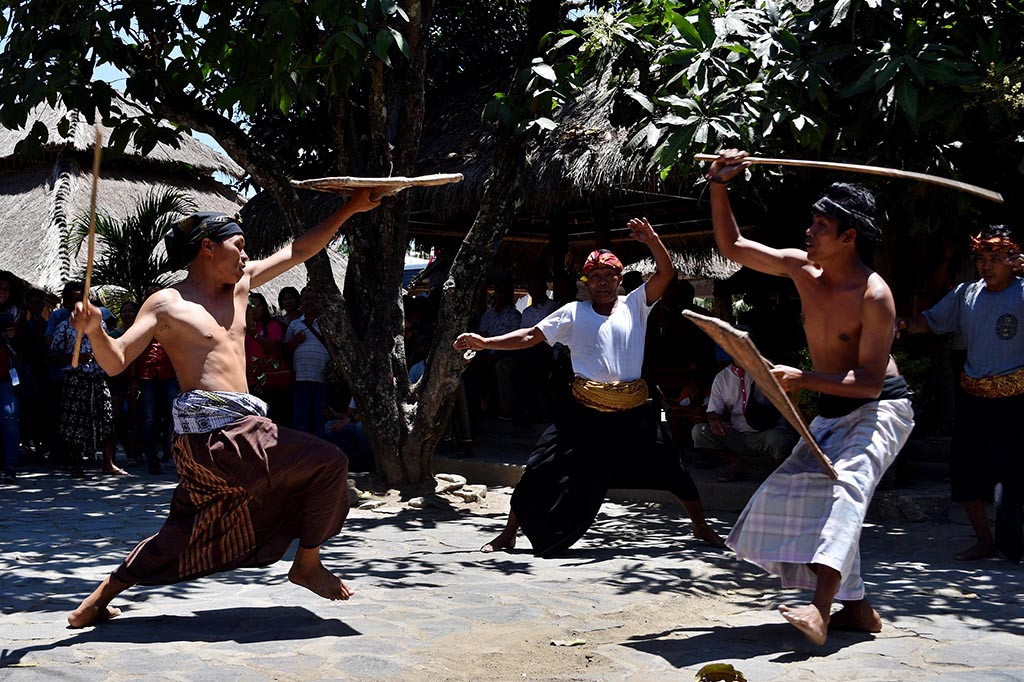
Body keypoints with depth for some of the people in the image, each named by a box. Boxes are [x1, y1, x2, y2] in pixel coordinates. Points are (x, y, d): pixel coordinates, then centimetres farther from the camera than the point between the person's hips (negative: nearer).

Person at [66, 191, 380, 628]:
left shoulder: (240, 284, 17)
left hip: (238, 427, 8)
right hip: (212, 428, -8)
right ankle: (307, 565, 7)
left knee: (183, 533, 15)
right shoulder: (167, 304, -4)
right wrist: (94, 331, -27)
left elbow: (300, 250, 21)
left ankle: (98, 600, 24)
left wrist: (350, 209, 19)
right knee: (328, 462, -7)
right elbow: (115, 362, -7)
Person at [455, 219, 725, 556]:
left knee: (670, 467, 7)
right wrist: (486, 342, -9)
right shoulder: (574, 313, 4)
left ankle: (701, 527, 31)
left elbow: (666, 273, -4)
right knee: (541, 471, -3)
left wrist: (652, 239, -19)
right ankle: (509, 534, 12)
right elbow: (531, 335, 1)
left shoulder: (635, 306, 6)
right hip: (585, 414, 0)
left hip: (632, 415, 1)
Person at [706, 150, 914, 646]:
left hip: (879, 408, -8)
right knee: (791, 493, 4)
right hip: (831, 413, 8)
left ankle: (820, 607, -45)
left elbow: (870, 383, -25)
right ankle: (856, 608, 10)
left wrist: (801, 378, -33)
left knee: (844, 484, -32)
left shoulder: (874, 296, -23)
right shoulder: (802, 269, -2)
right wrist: (719, 186, -5)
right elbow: (732, 246, 6)